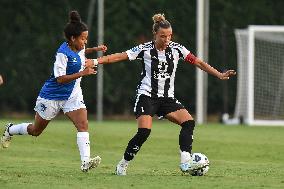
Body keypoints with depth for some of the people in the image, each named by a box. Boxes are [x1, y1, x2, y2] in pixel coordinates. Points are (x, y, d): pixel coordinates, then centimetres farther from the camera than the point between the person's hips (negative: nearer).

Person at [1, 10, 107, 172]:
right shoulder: (62, 53, -27)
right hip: (52, 96, -6)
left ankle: (85, 162, -27)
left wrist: (94, 50, 12)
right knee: (36, 130, 14)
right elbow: (60, 79, -30)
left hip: (72, 95, 6)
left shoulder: (80, 47, -2)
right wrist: (82, 73, -37)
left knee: (83, 124, -18)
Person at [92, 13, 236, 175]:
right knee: (144, 131, -22)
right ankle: (123, 165, -5)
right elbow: (119, 57, -7)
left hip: (168, 98, 4)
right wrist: (95, 61, -15)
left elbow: (198, 62, 3)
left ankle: (186, 163, -21)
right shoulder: (145, 49, -7)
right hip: (147, 96, -4)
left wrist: (220, 75, -3)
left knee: (189, 122, -18)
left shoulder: (176, 49, 1)